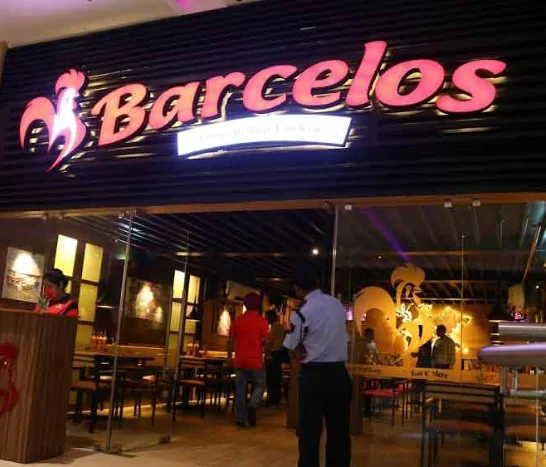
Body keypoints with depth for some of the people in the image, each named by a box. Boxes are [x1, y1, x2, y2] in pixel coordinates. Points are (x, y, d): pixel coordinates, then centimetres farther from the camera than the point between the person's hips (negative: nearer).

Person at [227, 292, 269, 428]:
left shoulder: (238, 320, 6)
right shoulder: (261, 320, -6)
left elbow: (231, 340, 8)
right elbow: (266, 340, -8)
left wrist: (230, 357, 17)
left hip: (239, 361, 4)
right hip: (255, 361, -3)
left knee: (240, 389, 9)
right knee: (260, 385, 14)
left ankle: (240, 418, 9)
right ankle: (252, 405, -9)